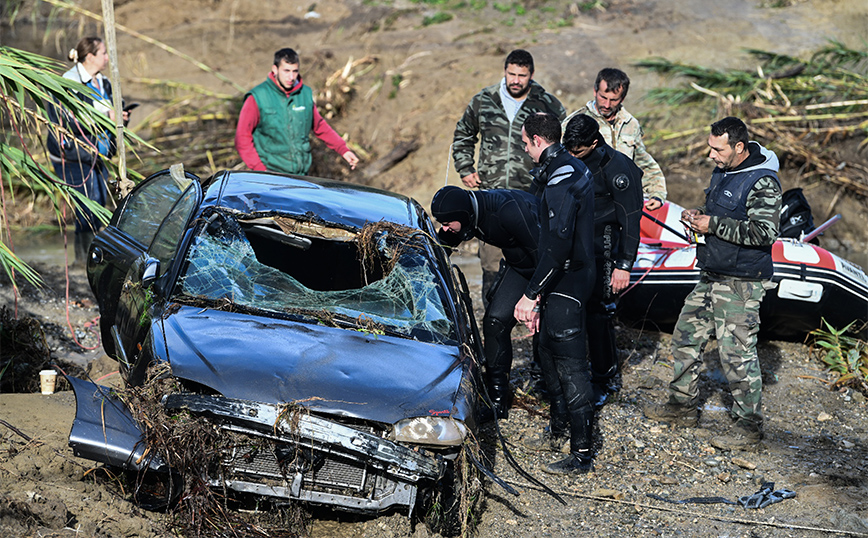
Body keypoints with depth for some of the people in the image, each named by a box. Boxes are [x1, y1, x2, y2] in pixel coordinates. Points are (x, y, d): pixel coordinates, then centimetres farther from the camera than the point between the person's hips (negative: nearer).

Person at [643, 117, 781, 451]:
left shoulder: (762, 182, -18)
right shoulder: (722, 171, 11)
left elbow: (764, 232, -25)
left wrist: (713, 225, -22)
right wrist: (698, 216, 4)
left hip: (740, 284, -9)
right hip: (711, 276, 10)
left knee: (736, 351, -8)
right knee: (686, 336, 15)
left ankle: (749, 426, 2)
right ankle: (682, 405, 30)